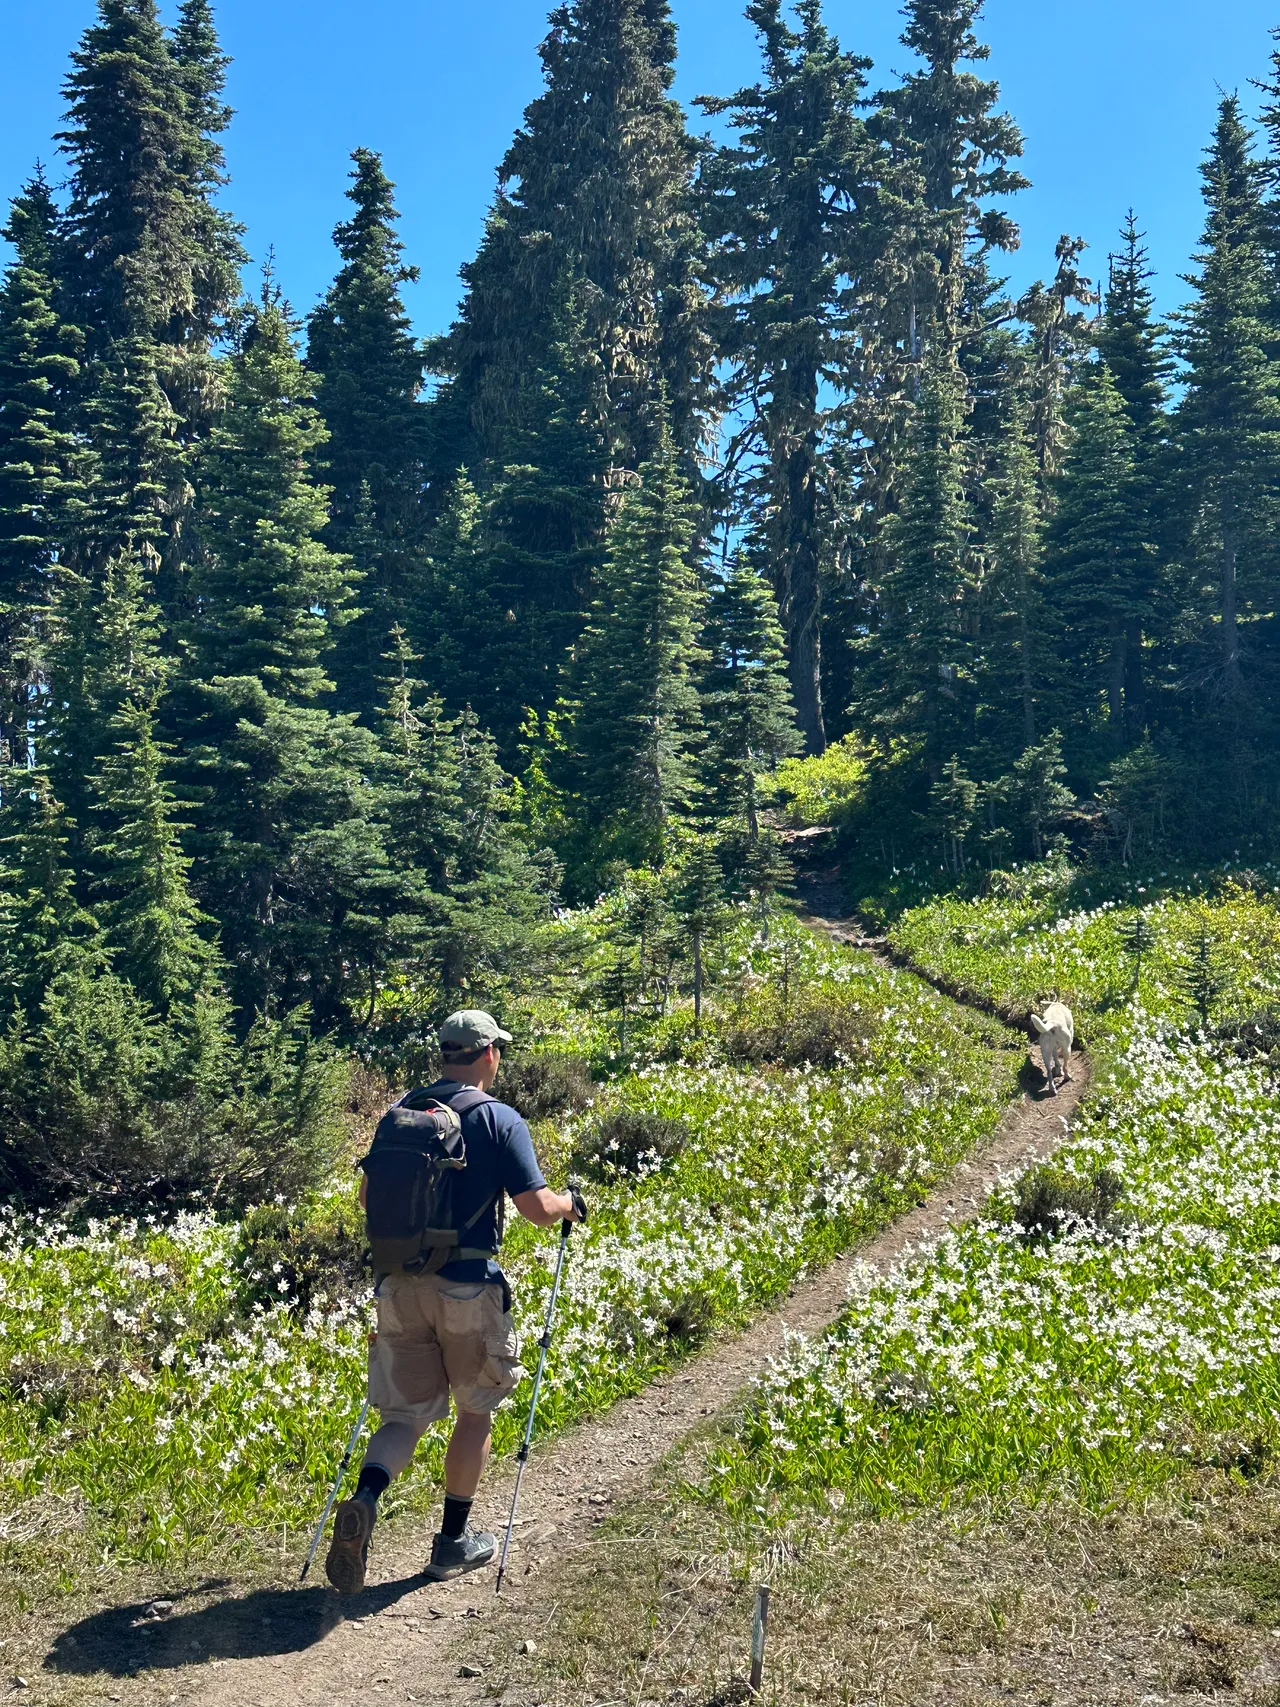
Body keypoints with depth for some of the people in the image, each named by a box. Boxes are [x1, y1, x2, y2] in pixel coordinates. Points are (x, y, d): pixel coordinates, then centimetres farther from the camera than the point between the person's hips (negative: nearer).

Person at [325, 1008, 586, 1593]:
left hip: (400, 1282, 4)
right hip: (467, 1287, -4)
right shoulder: (500, 1120, -9)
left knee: (406, 1413, 10)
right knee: (475, 1411, 16)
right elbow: (537, 1208, -13)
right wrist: (570, 1203, 8)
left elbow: (367, 1196, 15)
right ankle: (453, 1543, 25)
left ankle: (363, 1501, -18)